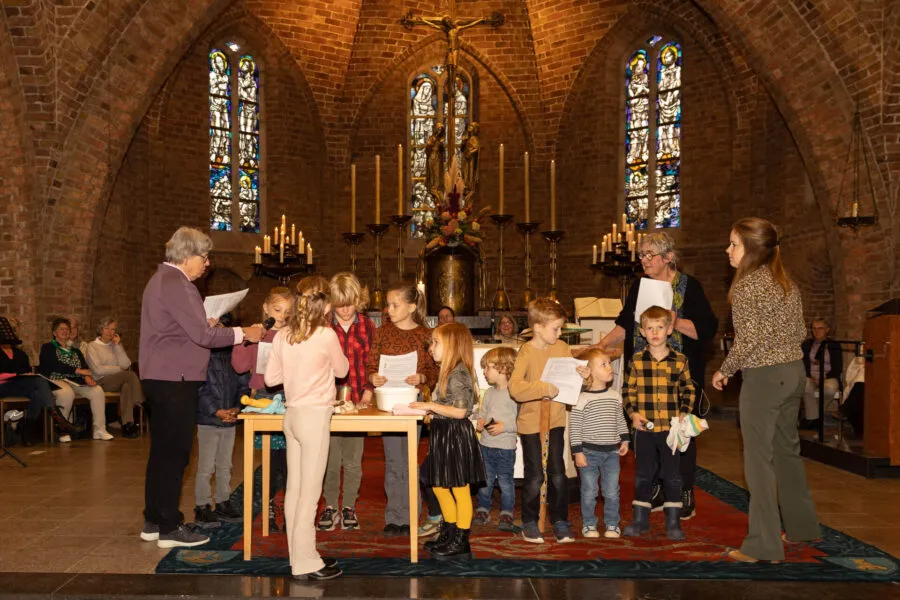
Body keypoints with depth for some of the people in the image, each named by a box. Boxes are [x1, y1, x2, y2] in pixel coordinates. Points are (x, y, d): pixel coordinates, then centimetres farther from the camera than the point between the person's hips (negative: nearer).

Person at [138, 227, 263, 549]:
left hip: (160, 378, 11)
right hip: (175, 380, -11)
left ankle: (153, 522, 23)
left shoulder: (162, 280, 17)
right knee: (174, 454, -4)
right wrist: (242, 333, -11)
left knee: (162, 452, 15)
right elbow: (203, 335, -20)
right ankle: (169, 528, 3)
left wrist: (204, 325, 16)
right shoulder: (176, 284, -16)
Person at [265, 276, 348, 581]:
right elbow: (342, 369, 4)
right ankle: (307, 563, 5)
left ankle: (299, 558, 19)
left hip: (292, 415, 7)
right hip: (315, 416, -6)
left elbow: (270, 377, 9)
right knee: (310, 492, -1)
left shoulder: (283, 336, 3)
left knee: (294, 489, 10)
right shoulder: (326, 335, -12)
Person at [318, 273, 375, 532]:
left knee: (353, 460, 6)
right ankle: (330, 506, 19)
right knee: (330, 459, 4)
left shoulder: (367, 326, 4)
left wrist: (369, 391, -5)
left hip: (357, 400, 1)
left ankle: (349, 507, 20)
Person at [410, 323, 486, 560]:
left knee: (460, 490, 0)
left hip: (456, 435, -10)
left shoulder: (458, 374, -18)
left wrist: (430, 406, -18)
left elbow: (459, 411, -24)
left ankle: (461, 544, 10)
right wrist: (428, 407, 6)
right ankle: (450, 534, 32)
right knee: (440, 486, 18)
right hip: (443, 434, 10)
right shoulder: (448, 372, 13)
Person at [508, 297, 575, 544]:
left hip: (555, 419, 4)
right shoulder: (526, 352, -13)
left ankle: (560, 521, 20)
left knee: (557, 473, 7)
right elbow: (515, 388, -23)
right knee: (534, 476, 4)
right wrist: (544, 388, -30)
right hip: (531, 421, -3)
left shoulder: (563, 348, 2)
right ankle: (529, 523, 21)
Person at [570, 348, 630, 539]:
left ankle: (612, 524, 24)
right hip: (589, 452, -4)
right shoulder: (581, 398, -13)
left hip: (611, 452, 4)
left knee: (612, 492, 9)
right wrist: (578, 452, -12)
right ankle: (589, 525, 22)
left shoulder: (615, 396, 3)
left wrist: (624, 439, 8)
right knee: (589, 492, 6)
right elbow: (574, 427, -11)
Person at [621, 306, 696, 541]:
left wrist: (684, 413, -4)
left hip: (671, 428, -1)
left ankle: (673, 522, 16)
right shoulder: (637, 360, 1)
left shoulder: (680, 360, 0)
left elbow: (688, 390, 8)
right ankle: (640, 519, 21)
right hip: (644, 428, 1)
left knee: (672, 475, 6)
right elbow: (627, 390, 5)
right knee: (643, 474, 10)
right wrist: (633, 413, -7)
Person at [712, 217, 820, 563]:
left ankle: (763, 545, 3)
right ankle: (801, 526, 32)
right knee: (787, 450, 20)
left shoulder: (746, 286, -14)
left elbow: (748, 340, -19)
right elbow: (800, 332, 11)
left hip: (764, 377, -9)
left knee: (759, 459, -2)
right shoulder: (786, 282, 10)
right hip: (794, 371, 9)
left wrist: (724, 371, -6)